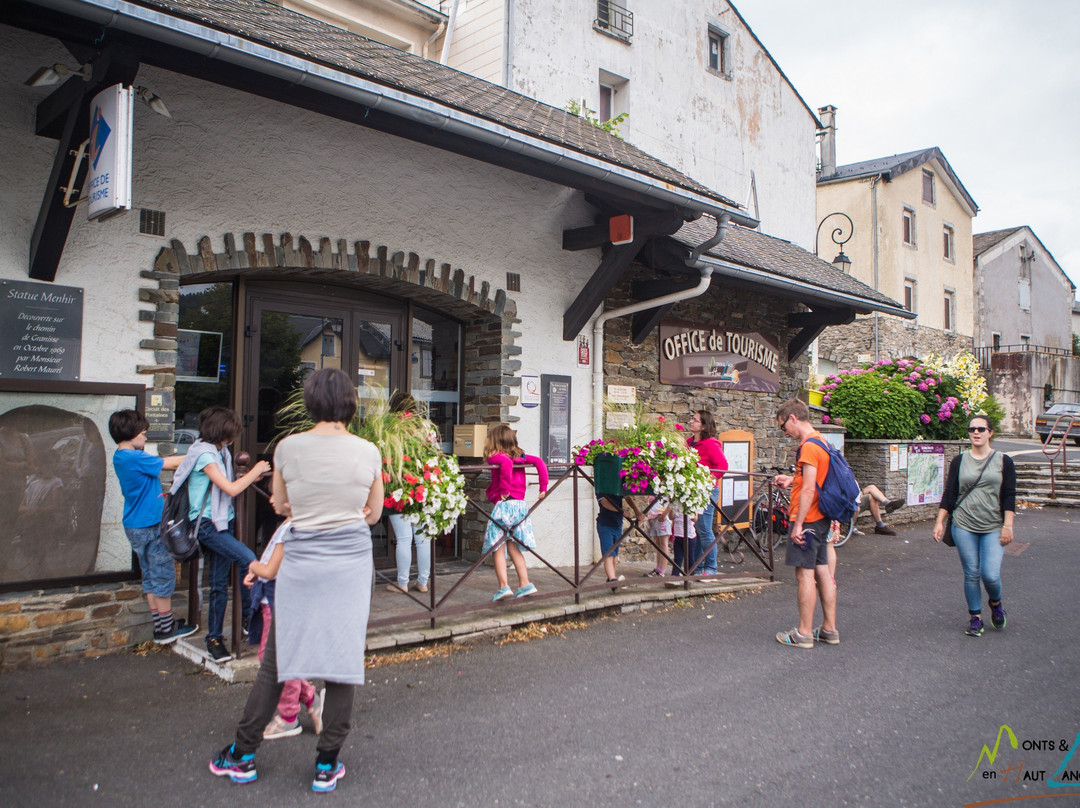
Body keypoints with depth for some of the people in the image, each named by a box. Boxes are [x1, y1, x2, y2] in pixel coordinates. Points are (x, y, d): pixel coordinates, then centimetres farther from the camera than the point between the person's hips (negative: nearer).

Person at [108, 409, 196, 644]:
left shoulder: (121, 457, 9)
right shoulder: (135, 458, -21)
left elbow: (163, 463, 9)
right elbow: (171, 464, -15)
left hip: (136, 526, 10)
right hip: (150, 526, -10)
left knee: (151, 578, 15)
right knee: (164, 576, 2)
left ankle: (161, 625, 23)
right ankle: (166, 629, 11)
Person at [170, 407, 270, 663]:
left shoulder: (219, 452, 14)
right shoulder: (204, 454, -14)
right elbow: (231, 489, -19)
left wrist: (252, 477, 3)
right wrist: (255, 471, -7)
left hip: (223, 522, 9)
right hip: (207, 524, -9)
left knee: (220, 584, 10)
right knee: (248, 559, -24)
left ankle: (214, 639, 18)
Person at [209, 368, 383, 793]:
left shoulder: (288, 448, -4)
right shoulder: (368, 452, -3)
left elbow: (282, 506, 10)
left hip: (300, 562, 0)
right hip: (351, 562, 0)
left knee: (276, 660, 13)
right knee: (343, 659, 8)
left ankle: (244, 753, 27)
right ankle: (327, 764, 18)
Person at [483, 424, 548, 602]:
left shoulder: (495, 456, -7)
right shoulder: (520, 456, 13)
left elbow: (506, 463, -29)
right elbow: (539, 462, 3)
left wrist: (504, 490, -22)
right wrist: (543, 487, 3)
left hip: (503, 505, -7)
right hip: (520, 505, 7)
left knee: (498, 548, 1)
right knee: (513, 547, 16)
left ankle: (504, 586, -4)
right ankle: (525, 584, 14)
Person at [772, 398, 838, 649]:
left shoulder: (808, 446, -18)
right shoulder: (820, 441, 13)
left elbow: (808, 490, -22)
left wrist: (798, 524, -20)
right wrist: (792, 480, 16)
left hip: (807, 519, -10)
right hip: (821, 518, 10)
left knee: (804, 573, -3)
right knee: (822, 571, 13)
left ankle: (804, 633, 4)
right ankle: (829, 629, 20)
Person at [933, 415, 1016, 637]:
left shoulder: (1003, 461, 2)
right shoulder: (959, 461, 4)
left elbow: (1009, 496, 0)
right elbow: (949, 494, 5)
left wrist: (1008, 526, -7)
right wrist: (940, 522, -1)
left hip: (994, 528, -1)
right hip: (964, 527, 1)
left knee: (990, 575, -8)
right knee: (971, 575, 4)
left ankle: (996, 604, 24)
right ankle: (975, 617, 20)